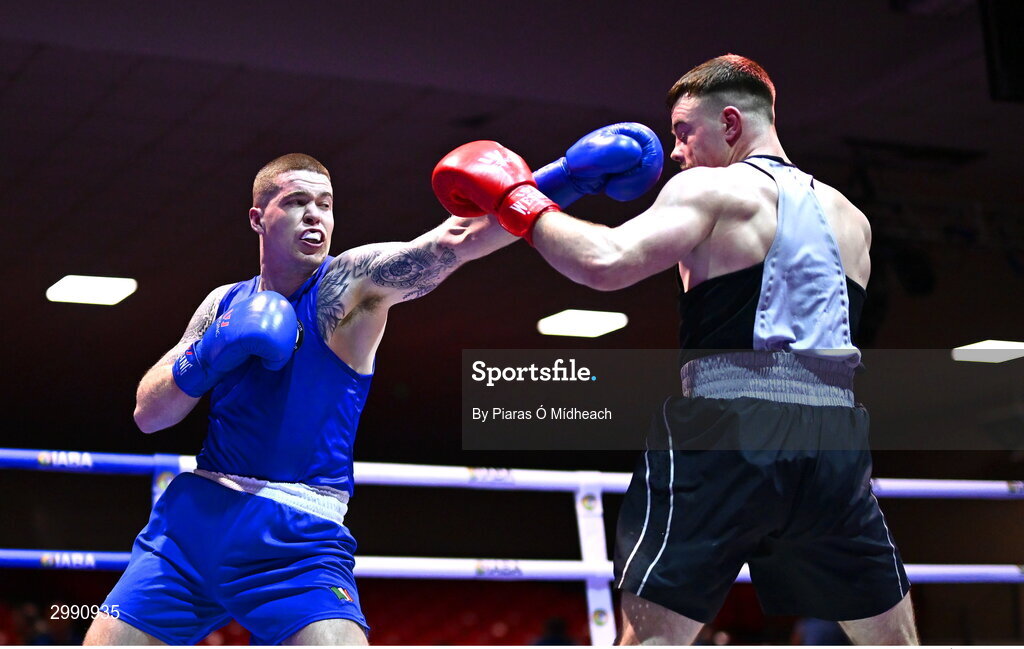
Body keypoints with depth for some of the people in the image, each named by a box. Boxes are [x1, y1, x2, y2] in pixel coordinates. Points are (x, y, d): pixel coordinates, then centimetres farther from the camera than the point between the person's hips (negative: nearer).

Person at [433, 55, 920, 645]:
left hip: (728, 437, -5)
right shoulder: (850, 218, 19)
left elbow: (606, 263, -13)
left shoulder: (711, 188, 0)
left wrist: (522, 204, 1)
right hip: (835, 440, 5)